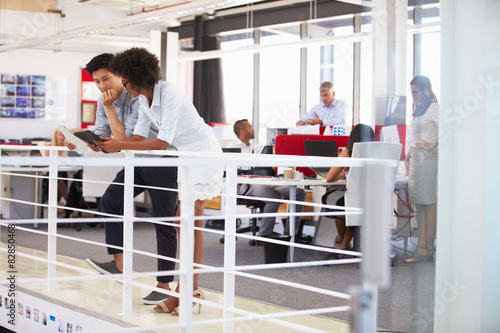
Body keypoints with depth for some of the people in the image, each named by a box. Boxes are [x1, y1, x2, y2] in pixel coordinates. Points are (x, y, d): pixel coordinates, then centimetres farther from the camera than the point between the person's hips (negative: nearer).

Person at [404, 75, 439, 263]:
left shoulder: (434, 108, -9)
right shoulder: (418, 110, 19)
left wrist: (432, 145, -16)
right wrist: (408, 156, 21)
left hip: (428, 158, -9)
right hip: (416, 159, 9)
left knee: (429, 204, -6)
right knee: (419, 204, 6)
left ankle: (428, 248, -3)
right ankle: (421, 248, 7)